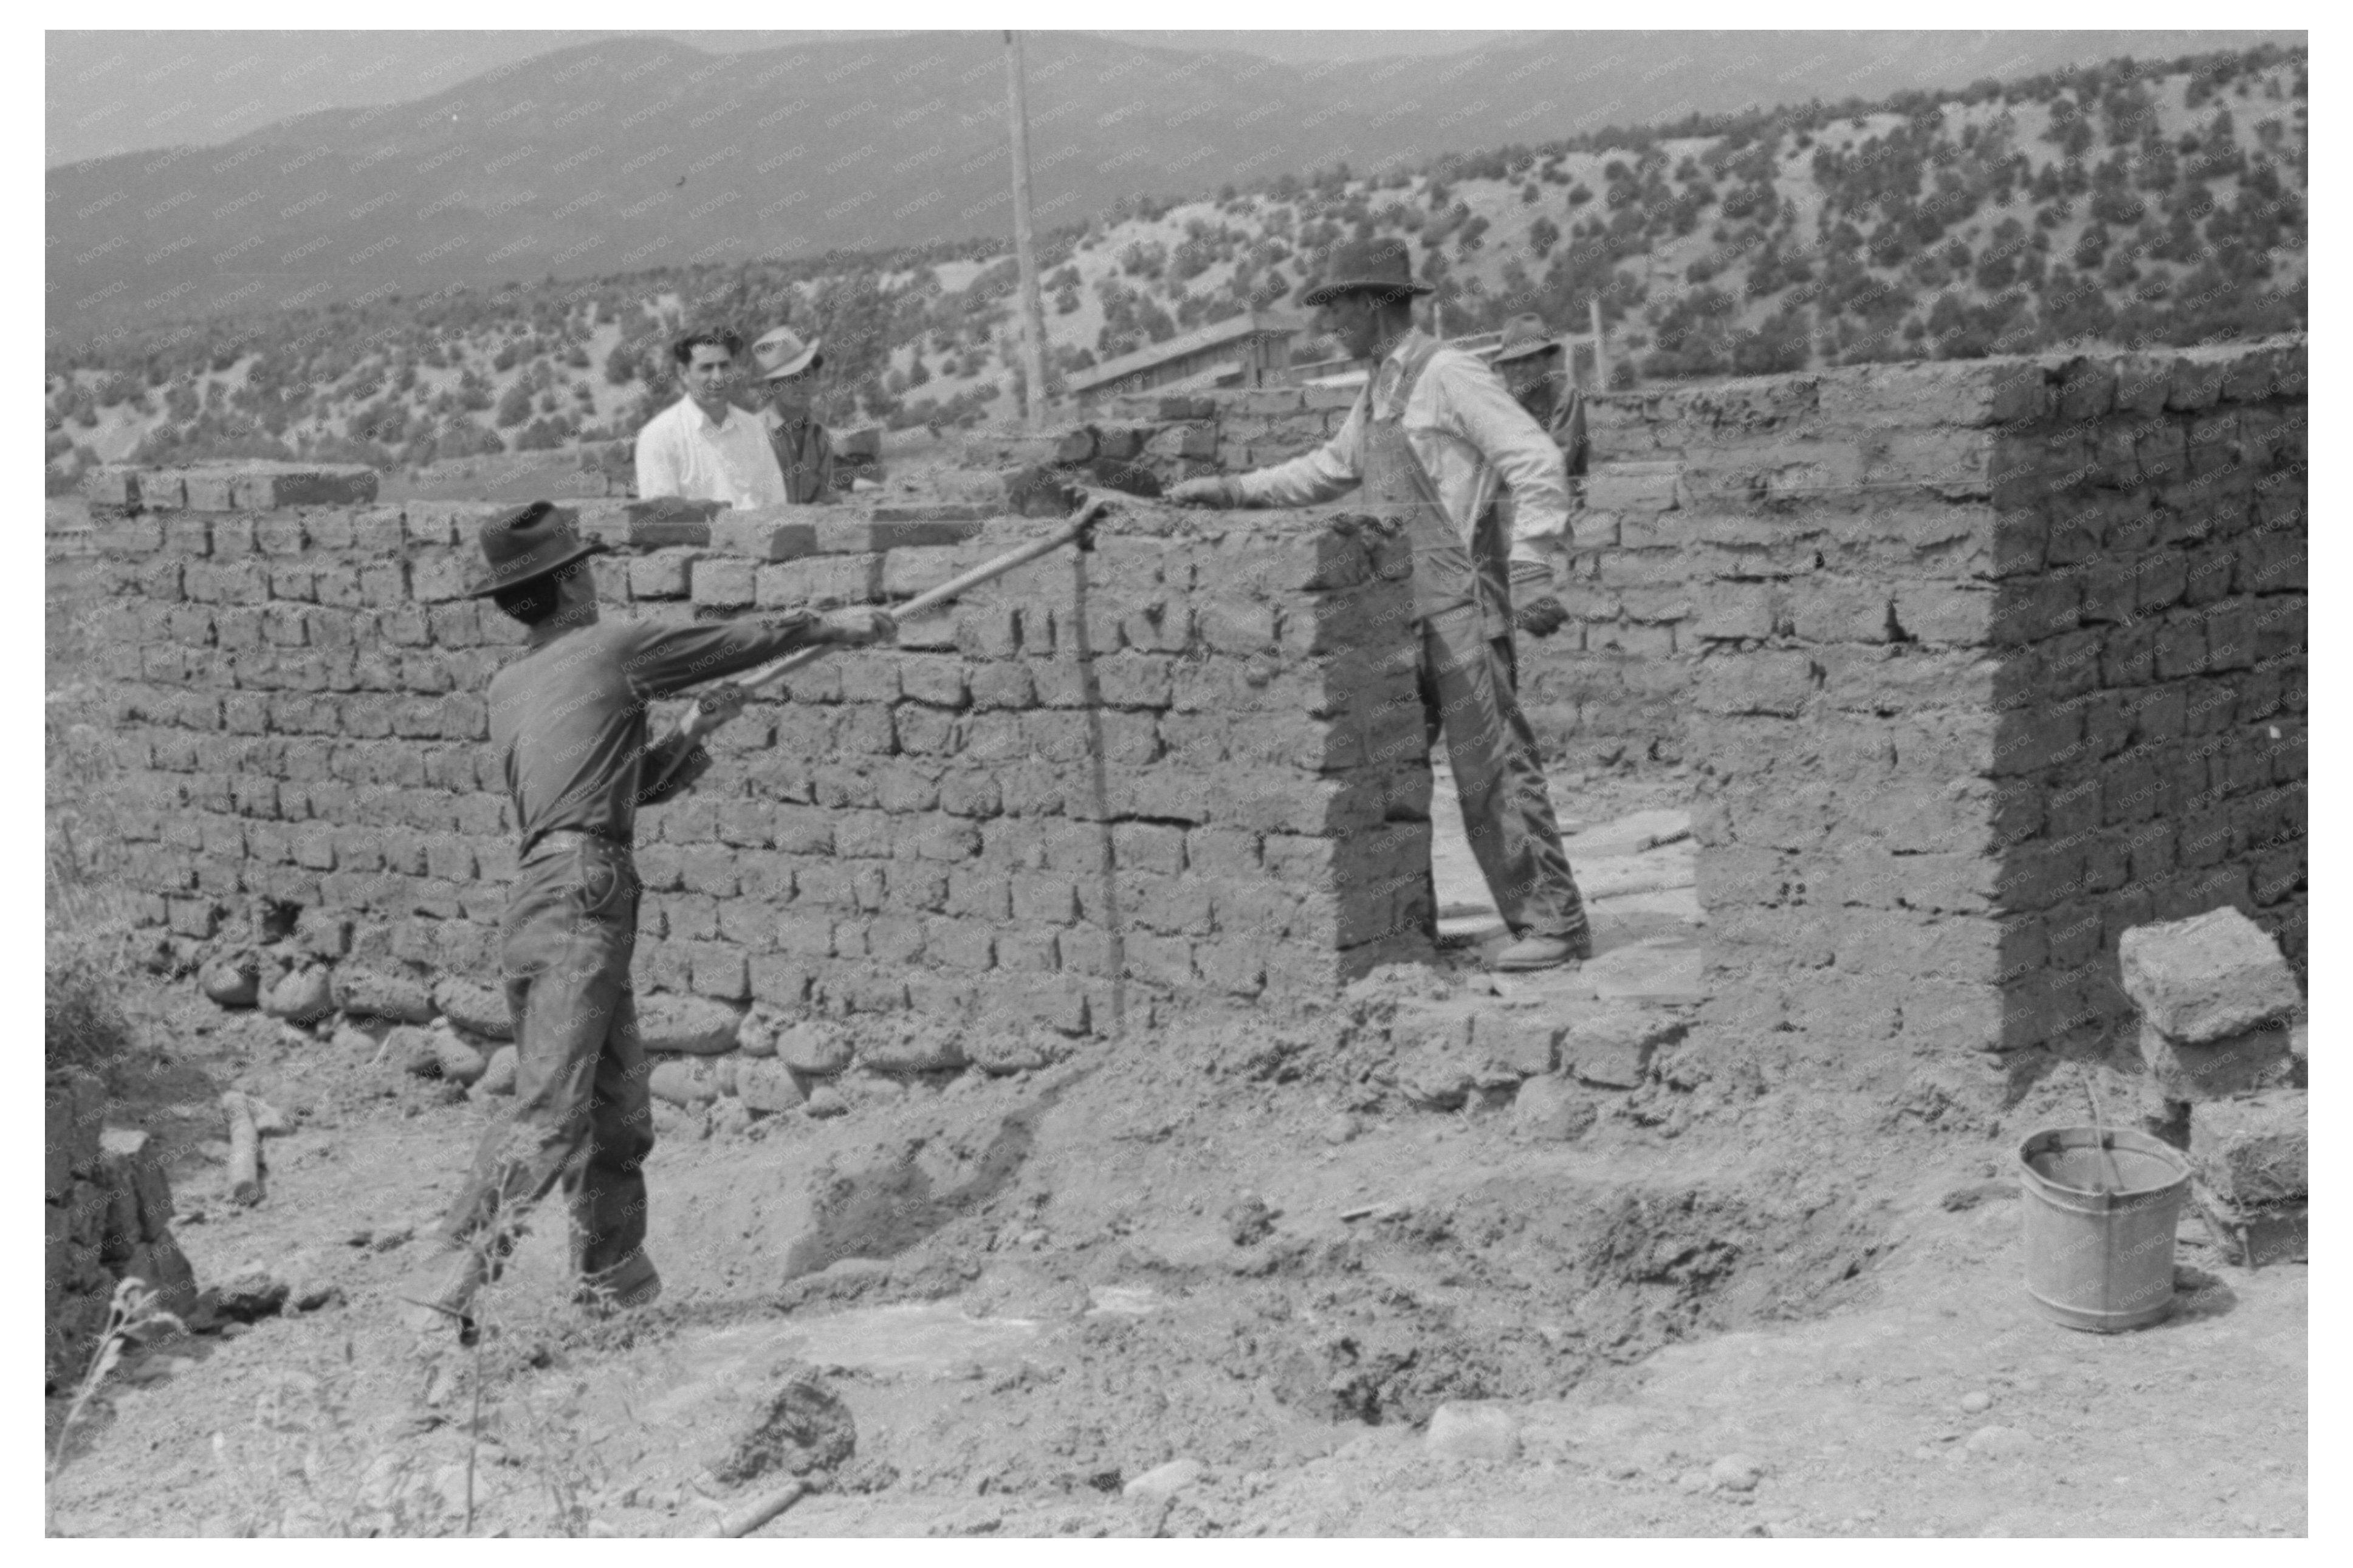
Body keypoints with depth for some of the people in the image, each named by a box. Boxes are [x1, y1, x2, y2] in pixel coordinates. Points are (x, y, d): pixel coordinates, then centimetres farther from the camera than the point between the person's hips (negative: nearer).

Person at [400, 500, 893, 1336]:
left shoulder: (507, 690, 21)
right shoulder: (612, 647, 1)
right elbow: (737, 642, 13)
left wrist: (693, 732, 29)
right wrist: (833, 624, 25)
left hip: (537, 899, 8)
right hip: (579, 898, -8)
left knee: (618, 1114, 14)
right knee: (549, 1116, -13)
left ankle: (616, 1282, 21)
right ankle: (444, 1286, -18)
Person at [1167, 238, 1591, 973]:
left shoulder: (1449, 376, -9)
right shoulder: (1377, 394, 18)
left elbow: (1537, 464, -13)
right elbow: (1327, 471, 32)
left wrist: (1534, 567, -18)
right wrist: (1230, 490, 25)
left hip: (1459, 602, -9)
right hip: (1401, 609, 9)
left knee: (1491, 762, -10)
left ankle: (1551, 920, -7)